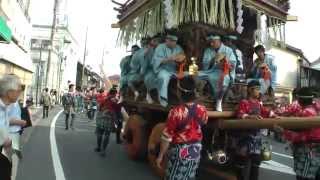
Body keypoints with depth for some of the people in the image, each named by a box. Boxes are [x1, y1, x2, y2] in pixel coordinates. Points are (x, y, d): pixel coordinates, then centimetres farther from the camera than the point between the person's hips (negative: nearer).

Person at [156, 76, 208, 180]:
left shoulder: (176, 112, -25)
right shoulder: (202, 110, -10)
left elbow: (166, 137, -19)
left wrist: (160, 156, -7)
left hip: (179, 152, -5)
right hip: (195, 151, 5)